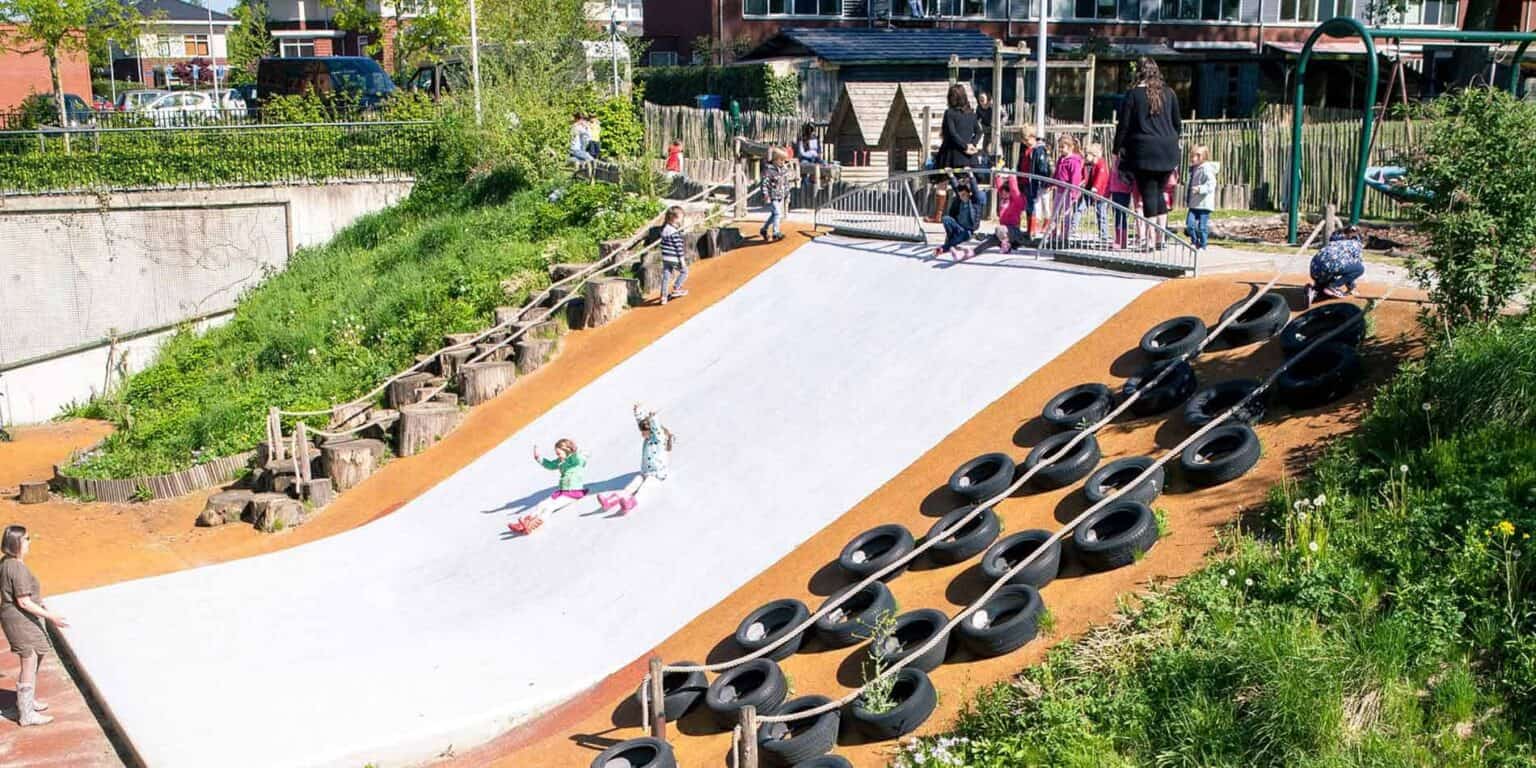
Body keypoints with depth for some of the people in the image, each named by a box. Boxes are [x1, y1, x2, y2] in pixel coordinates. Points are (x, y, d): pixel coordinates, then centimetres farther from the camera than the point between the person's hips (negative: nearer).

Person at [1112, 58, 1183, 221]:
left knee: (1148, 194, -1)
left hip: (1144, 151, -4)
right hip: (1167, 151, 4)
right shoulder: (1168, 93, 7)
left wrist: (1117, 150, 4)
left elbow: (1124, 126, -5)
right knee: (1159, 192, 16)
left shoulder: (1133, 94, -5)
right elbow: (1177, 123, 13)